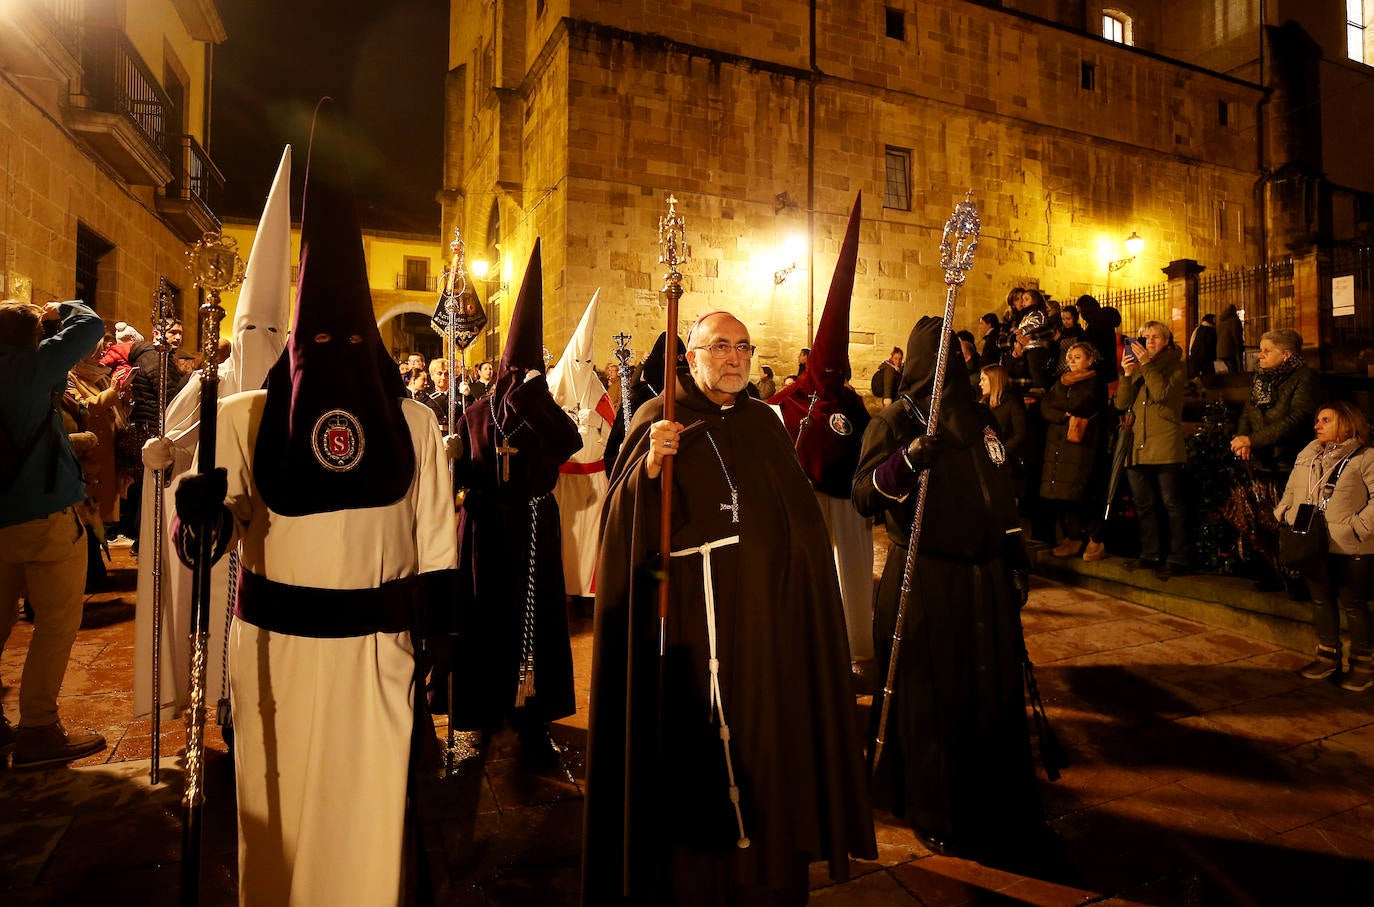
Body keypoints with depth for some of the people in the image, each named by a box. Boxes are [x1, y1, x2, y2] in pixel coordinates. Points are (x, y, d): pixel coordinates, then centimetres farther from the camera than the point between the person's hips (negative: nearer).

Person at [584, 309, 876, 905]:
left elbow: (800, 521, 14)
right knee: (693, 748, 2)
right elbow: (624, 519, -8)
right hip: (689, 623, -4)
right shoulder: (658, 420, -1)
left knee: (761, 739, 10)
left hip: (761, 618, 4)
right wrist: (648, 469, -26)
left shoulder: (763, 423, 11)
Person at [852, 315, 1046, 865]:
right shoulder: (896, 420, -5)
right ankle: (935, 815, 22)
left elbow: (1002, 496, 18)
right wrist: (907, 462, -31)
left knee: (993, 691, 12)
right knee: (932, 699, 3)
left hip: (986, 579, 6)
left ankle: (998, 808, 31)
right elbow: (863, 497, -15)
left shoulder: (979, 419, 13)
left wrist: (1016, 562, 15)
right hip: (925, 583, -5)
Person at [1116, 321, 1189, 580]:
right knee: (1144, 505, 10)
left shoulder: (1175, 366, 3)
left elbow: (1163, 394, -16)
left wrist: (1147, 364, -16)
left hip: (1165, 447, -6)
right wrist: (1127, 374, -7)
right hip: (1137, 448, 6)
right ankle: (1150, 554, 19)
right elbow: (1121, 404, 5)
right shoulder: (1138, 368, 17)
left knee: (1171, 504, -3)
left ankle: (1177, 559, 2)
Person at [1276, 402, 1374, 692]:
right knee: (1321, 601, 15)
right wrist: (1284, 517, 0)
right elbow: (1289, 494, 17)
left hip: (1349, 549, -6)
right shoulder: (1306, 456, 13)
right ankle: (1328, 656, 29)